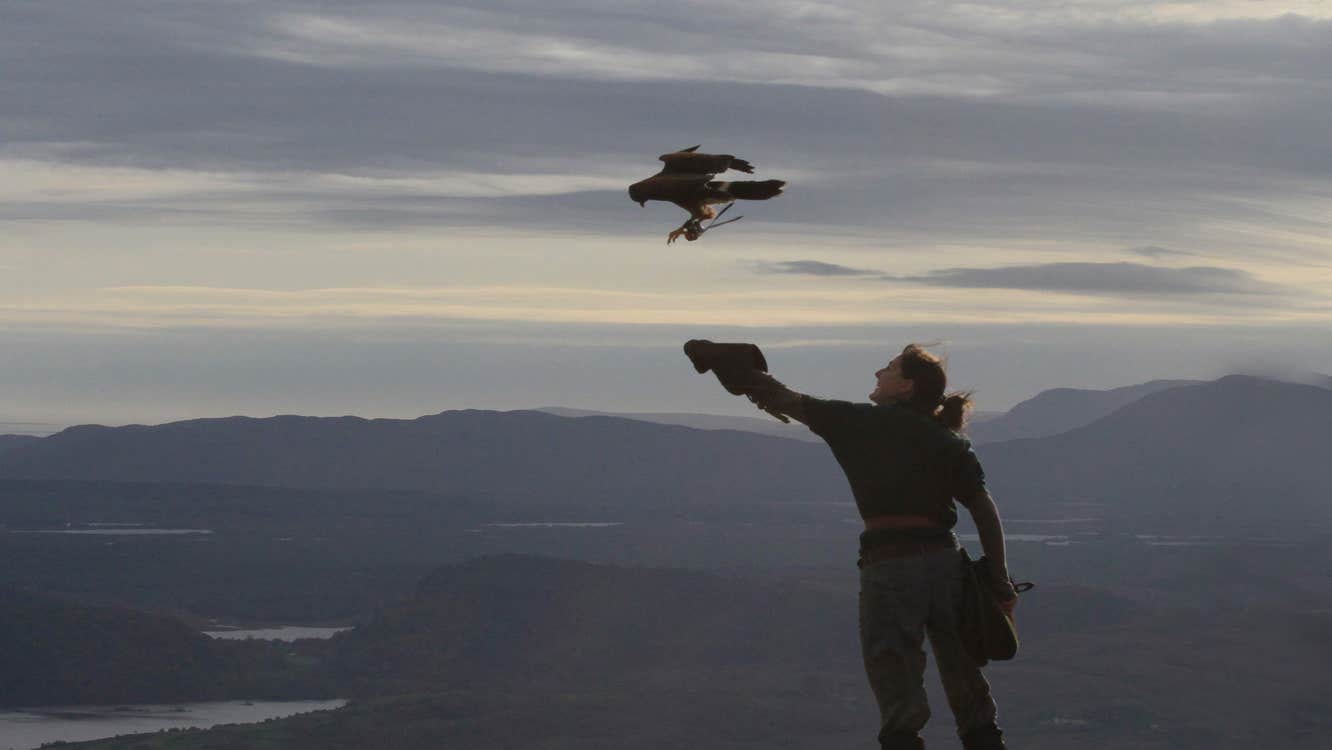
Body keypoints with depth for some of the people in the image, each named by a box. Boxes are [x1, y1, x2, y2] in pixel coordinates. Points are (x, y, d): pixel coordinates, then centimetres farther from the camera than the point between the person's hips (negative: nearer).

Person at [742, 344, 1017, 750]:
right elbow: (985, 511, 1)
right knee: (970, 700, 12)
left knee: (900, 712, 1)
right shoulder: (951, 442, 8)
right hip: (945, 561, 4)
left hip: (888, 569, -4)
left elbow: (788, 402, 7)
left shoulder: (860, 422, 1)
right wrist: (1000, 584, 3)